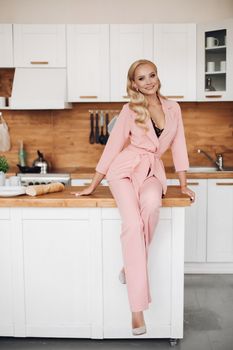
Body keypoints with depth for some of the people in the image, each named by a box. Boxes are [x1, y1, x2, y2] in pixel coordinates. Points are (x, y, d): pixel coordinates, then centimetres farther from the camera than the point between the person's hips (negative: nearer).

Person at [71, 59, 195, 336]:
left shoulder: (173, 108, 10)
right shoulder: (130, 110, 1)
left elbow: (178, 146, 13)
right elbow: (113, 147, 3)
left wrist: (183, 184, 10)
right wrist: (92, 186, 5)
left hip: (152, 172, 2)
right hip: (125, 170, -2)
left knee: (151, 203, -37)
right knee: (132, 224, -29)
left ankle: (131, 264, -13)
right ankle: (138, 307, -24)